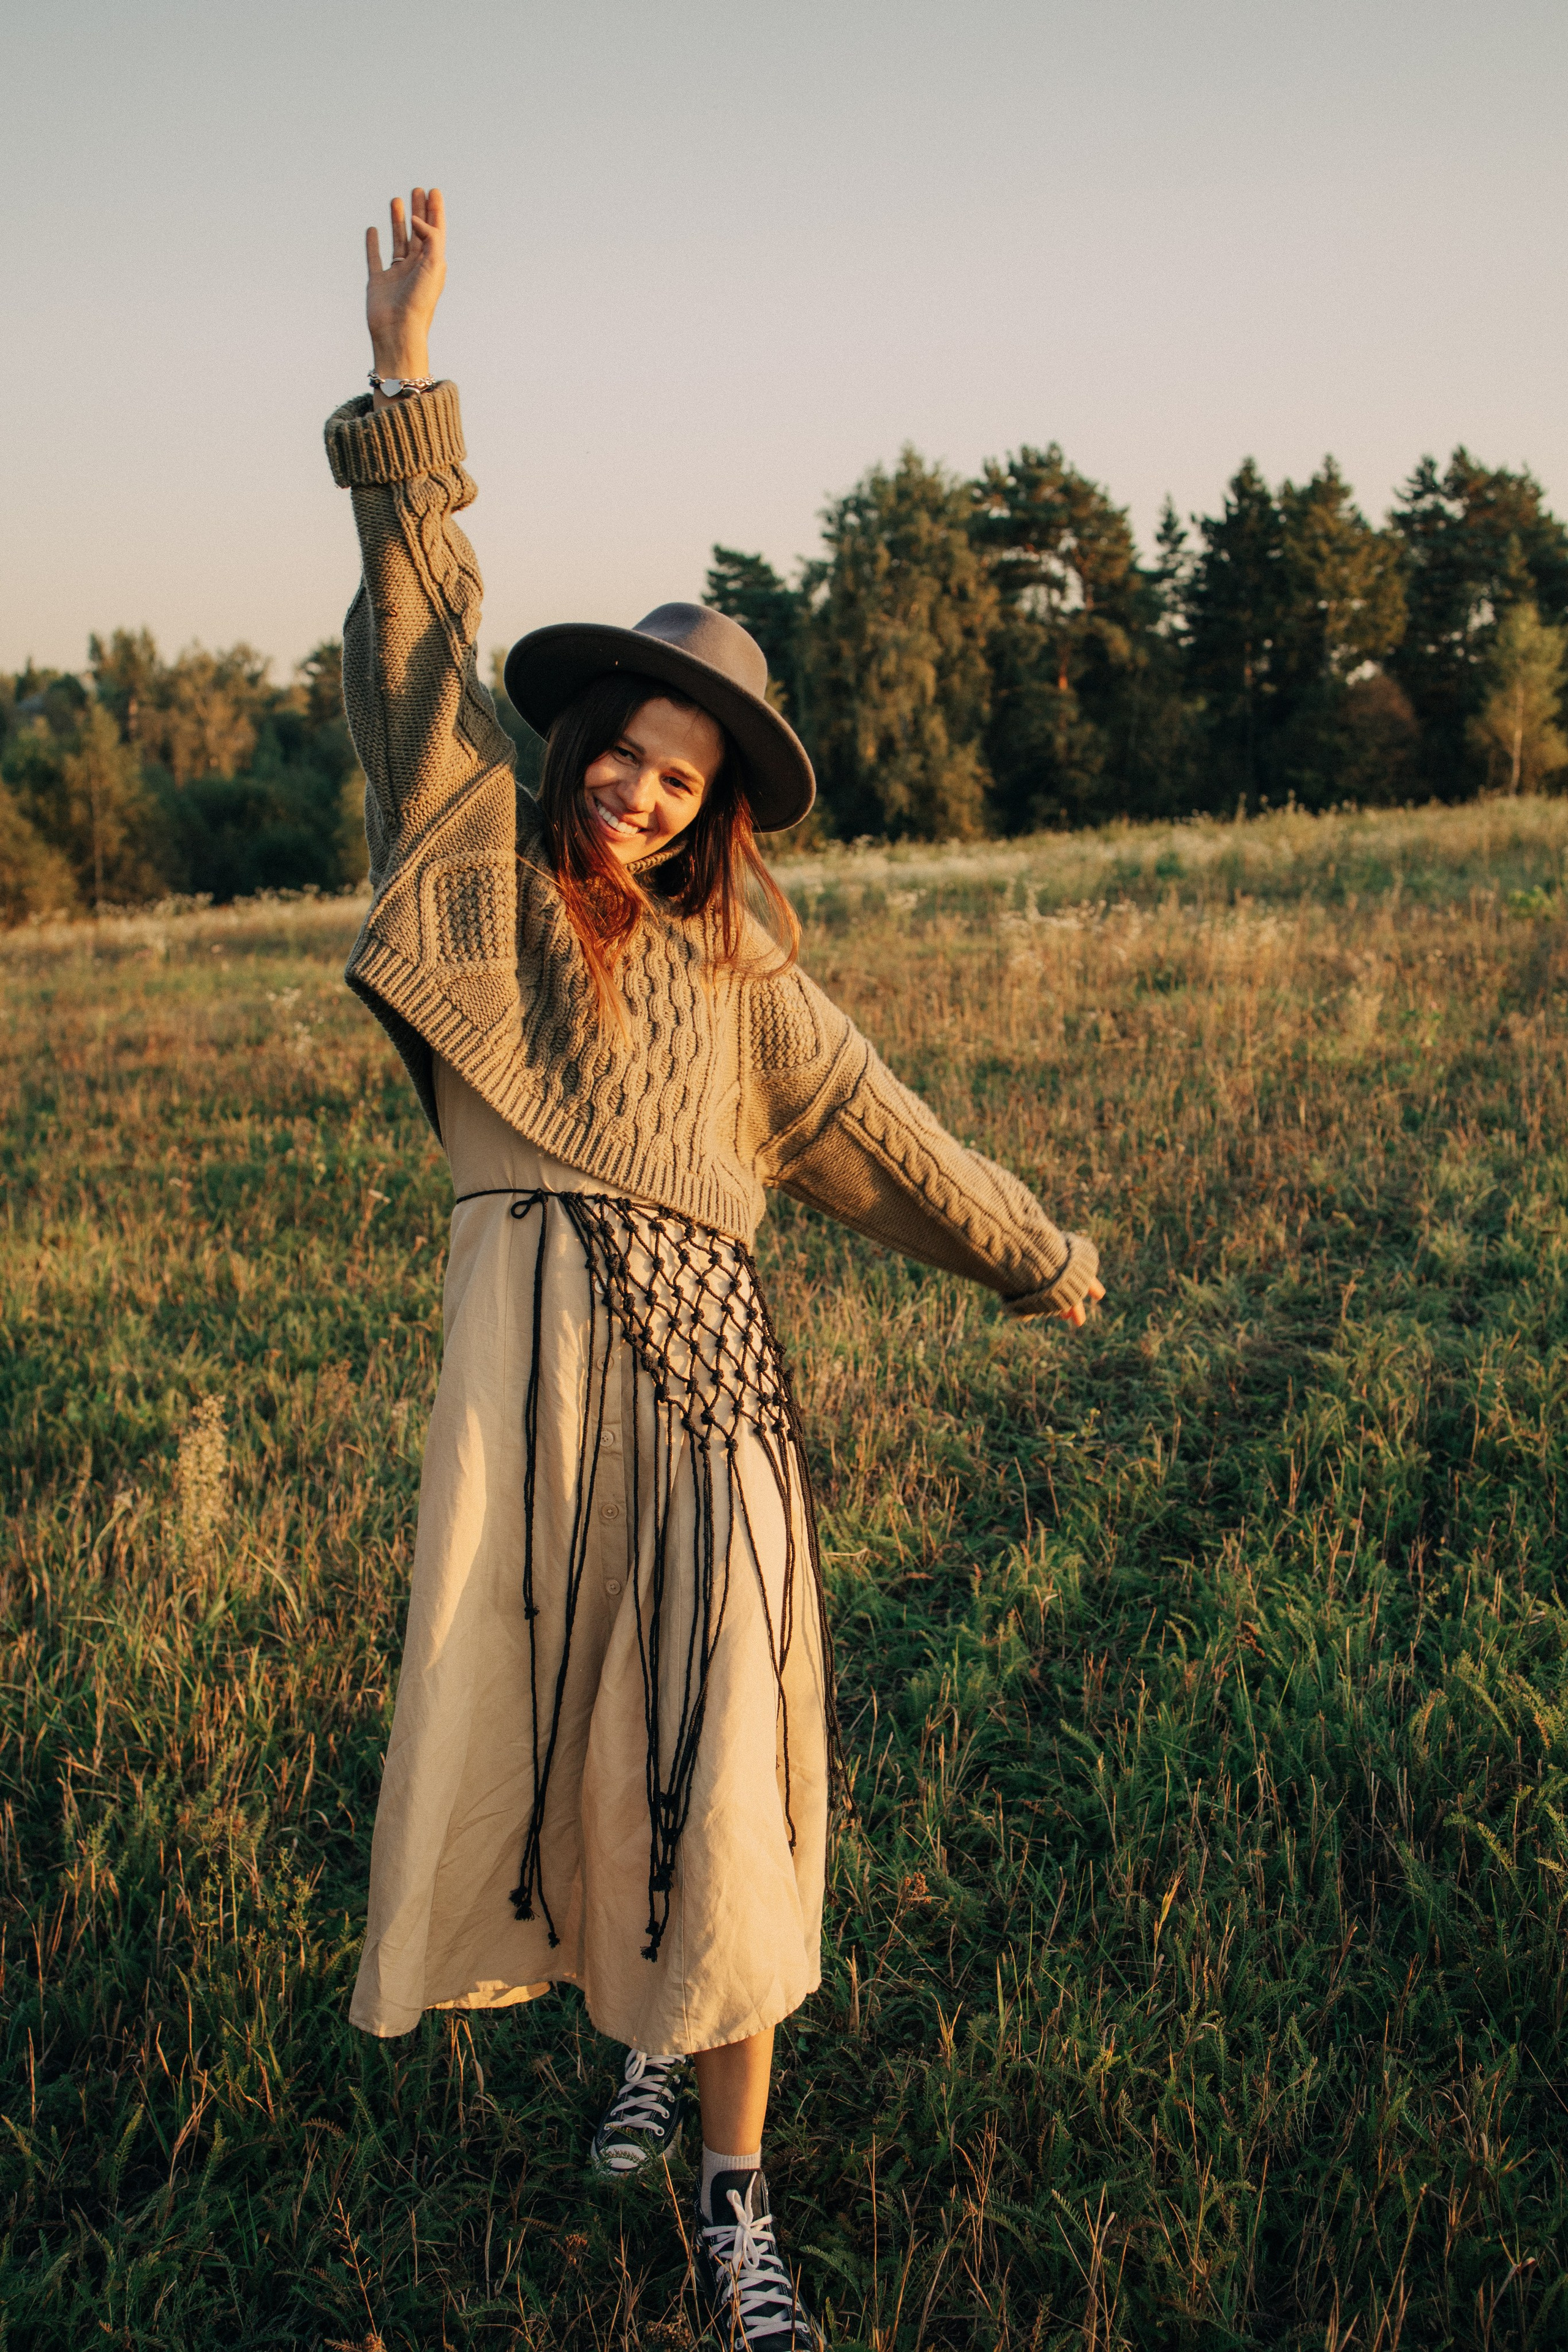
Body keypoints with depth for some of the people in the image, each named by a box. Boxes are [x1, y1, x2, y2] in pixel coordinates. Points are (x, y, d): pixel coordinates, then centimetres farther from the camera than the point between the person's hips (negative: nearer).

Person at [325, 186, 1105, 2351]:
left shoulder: (730, 961, 13)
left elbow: (870, 1124, 21)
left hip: (705, 1374, 1)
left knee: (716, 1761, -1)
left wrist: (1040, 1257, 27)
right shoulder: (491, 886, 7)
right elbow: (426, 662, -1)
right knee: (549, 1719, 7)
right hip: (537, 1358, -1)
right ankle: (639, 2038, 35)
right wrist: (407, 392, -7)